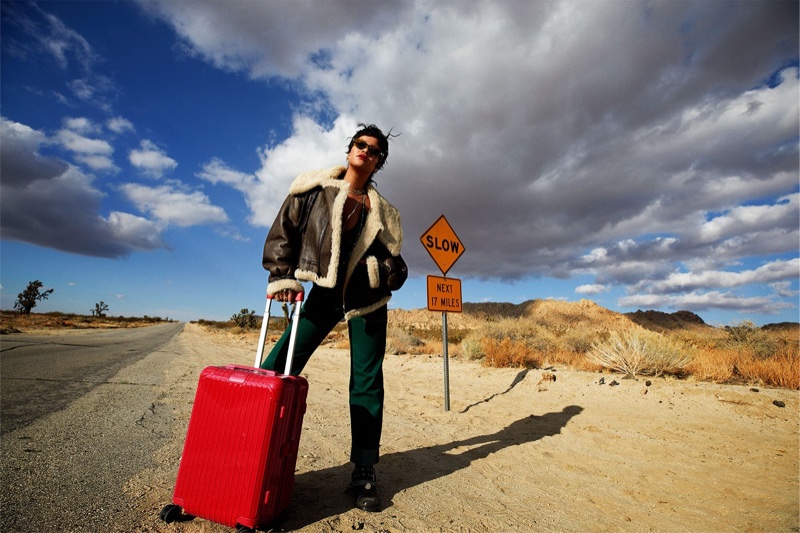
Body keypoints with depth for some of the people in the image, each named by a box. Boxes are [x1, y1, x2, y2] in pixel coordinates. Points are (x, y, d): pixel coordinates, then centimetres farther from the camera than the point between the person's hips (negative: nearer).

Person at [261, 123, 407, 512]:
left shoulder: (381, 211, 7)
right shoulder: (313, 188, 5)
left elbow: (396, 269, 5)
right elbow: (282, 232, 2)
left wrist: (376, 270, -16)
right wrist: (281, 276, -8)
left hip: (367, 300, 1)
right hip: (324, 292, 0)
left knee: (366, 384, 2)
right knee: (275, 369, -7)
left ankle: (364, 473, 17)